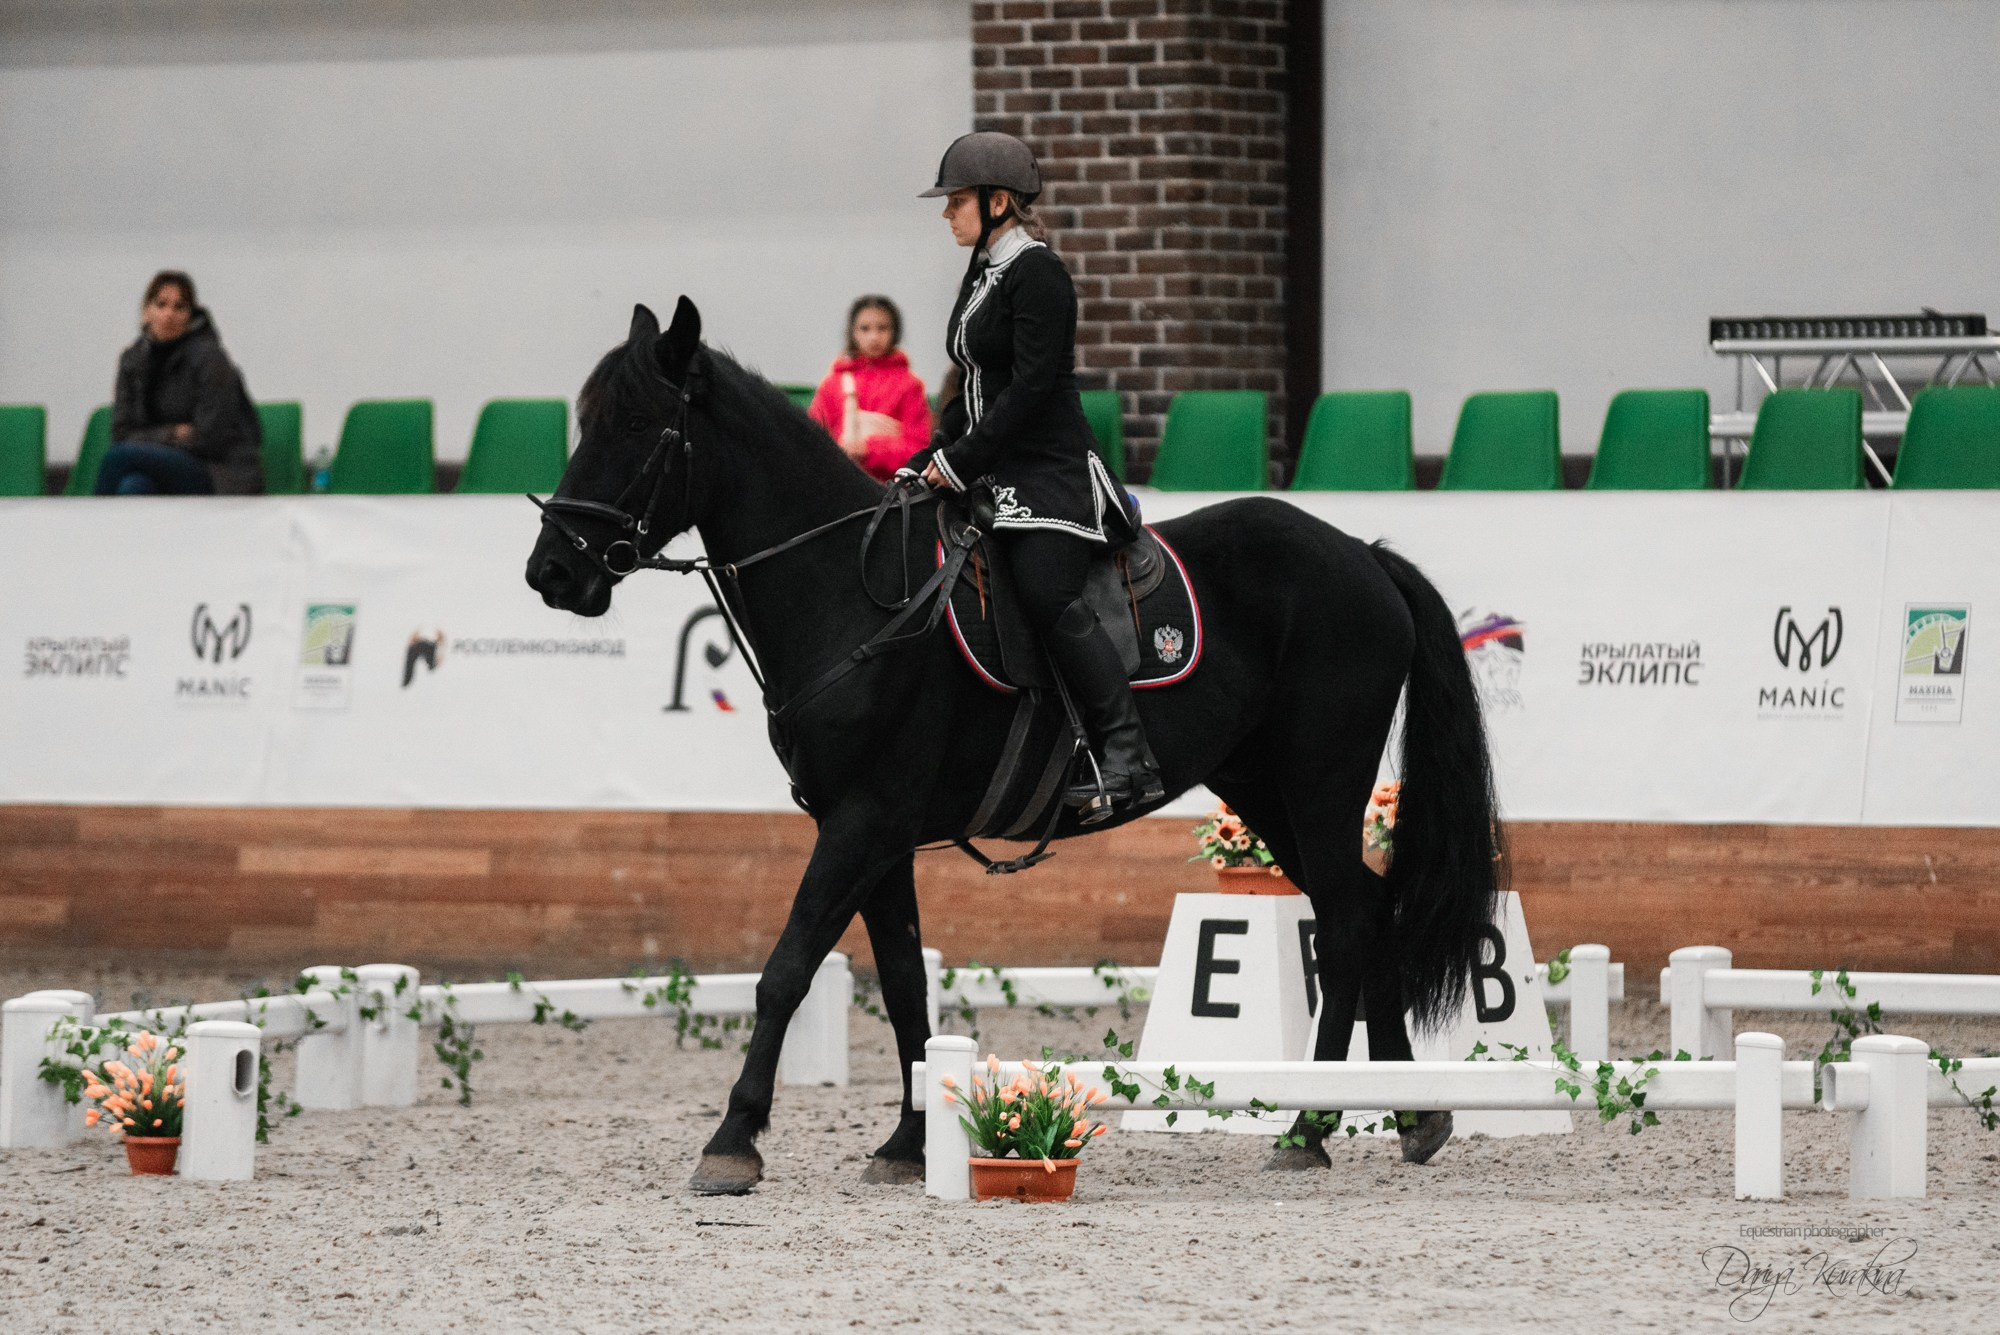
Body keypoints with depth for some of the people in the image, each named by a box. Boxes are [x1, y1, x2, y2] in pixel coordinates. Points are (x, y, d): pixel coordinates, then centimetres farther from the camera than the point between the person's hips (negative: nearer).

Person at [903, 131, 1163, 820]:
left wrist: (963, 460, -20)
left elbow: (1032, 387, -19)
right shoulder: (984, 273, 17)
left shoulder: (1037, 275, -12)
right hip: (995, 475, 10)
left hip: (1050, 472, -10)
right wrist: (931, 460, 14)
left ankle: (1128, 757, -26)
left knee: (1048, 595, -25)